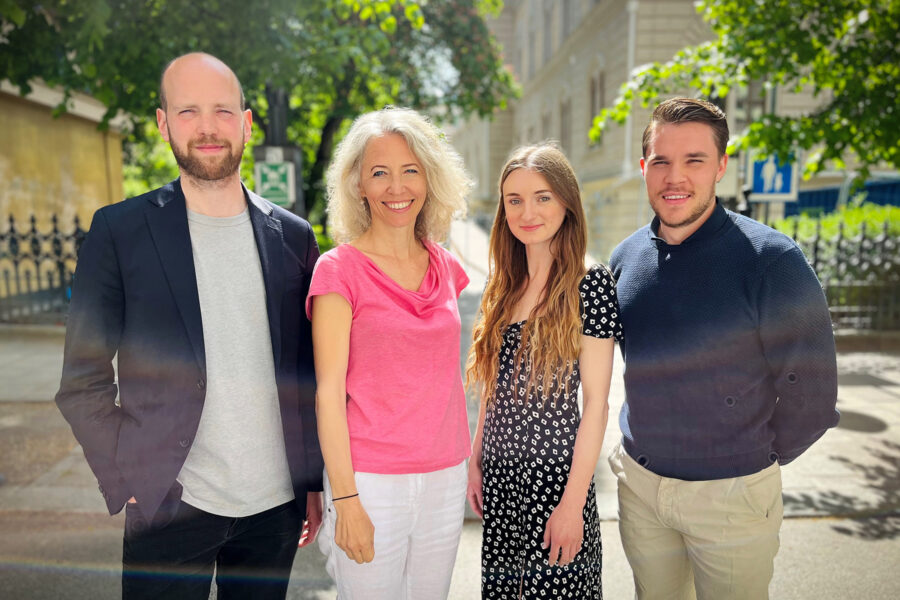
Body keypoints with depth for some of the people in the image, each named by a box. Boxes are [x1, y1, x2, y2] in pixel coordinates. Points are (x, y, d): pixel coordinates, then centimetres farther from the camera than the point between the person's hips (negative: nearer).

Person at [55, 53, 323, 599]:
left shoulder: (294, 236, 2)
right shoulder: (120, 230, -4)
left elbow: (308, 371, 6)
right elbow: (82, 382, -2)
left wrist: (313, 481, 6)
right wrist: (127, 479, -9)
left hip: (277, 504, 3)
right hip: (171, 506, -2)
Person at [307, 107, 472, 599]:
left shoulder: (445, 268, 6)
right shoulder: (339, 270, -9)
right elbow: (329, 392, -10)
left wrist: (464, 462, 10)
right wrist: (346, 500, -12)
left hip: (445, 476, 5)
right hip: (369, 480, -4)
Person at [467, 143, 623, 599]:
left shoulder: (590, 284, -12)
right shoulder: (503, 284, 5)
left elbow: (596, 402, -13)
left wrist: (573, 502, -14)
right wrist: (475, 461, 8)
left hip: (556, 475, -5)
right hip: (499, 475, 6)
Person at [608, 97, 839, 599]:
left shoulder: (771, 260, -18)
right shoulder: (626, 257, -1)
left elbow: (809, 390, -11)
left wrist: (757, 462, -1)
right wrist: (645, 450, 13)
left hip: (731, 495, -4)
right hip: (638, 482, 5)